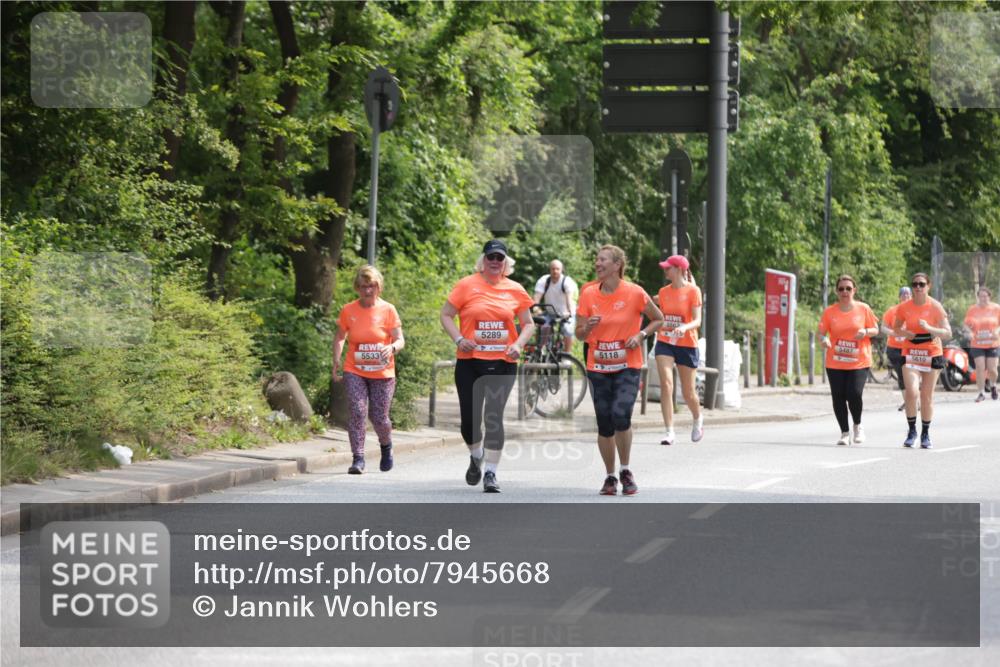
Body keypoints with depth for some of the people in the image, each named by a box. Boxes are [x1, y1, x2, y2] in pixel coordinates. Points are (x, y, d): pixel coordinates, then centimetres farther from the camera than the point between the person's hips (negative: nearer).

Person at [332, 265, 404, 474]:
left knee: (379, 417, 1)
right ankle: (358, 459, -13)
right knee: (357, 411, -16)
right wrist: (336, 362, 0)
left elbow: (400, 340, -5)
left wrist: (392, 348, -27)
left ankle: (386, 447, 33)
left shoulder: (388, 310, -3)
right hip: (355, 372, 1)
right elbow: (339, 337, 12)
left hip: (382, 373, -1)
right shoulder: (348, 311, 1)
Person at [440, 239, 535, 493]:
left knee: (494, 417, -7)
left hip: (503, 363, 0)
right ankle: (476, 457, 32)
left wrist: (518, 344, -7)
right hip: (470, 361, 0)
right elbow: (446, 315, 4)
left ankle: (491, 473, -1)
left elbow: (528, 324, 12)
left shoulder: (515, 290, 5)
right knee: (469, 418, 2)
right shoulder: (467, 285, 0)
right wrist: (458, 339, -12)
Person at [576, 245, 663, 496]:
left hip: (627, 367, -3)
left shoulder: (634, 293, -7)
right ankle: (610, 477, 20)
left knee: (621, 415, -22)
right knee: (604, 426, 3)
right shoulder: (588, 294, 1)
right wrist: (588, 327, -15)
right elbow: (579, 334, 7)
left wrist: (641, 335, -10)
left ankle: (625, 471, -2)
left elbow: (658, 319, 6)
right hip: (598, 369, 3)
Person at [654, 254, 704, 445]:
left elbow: (697, 321, -15)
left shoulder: (693, 291, -7)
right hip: (665, 343, 3)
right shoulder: (664, 292, 7)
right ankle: (669, 431, -15)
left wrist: (685, 327, -32)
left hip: (687, 345, -3)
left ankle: (698, 420, 38)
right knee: (666, 384, -15)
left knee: (688, 392, 7)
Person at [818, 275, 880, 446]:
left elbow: (875, 330, 7)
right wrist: (824, 339, -19)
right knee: (838, 397, -1)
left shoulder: (863, 309, 1)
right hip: (835, 362, 2)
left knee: (854, 394, -16)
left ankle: (858, 426, 12)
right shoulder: (829, 312, 2)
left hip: (859, 362, -2)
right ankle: (844, 433, 16)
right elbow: (821, 332, 4)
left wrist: (866, 332, -15)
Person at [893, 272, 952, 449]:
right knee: (911, 392, -17)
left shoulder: (935, 307, -7)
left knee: (927, 396, 5)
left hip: (932, 354, 0)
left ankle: (925, 434, 18)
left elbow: (947, 333, -9)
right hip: (910, 353, 1)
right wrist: (904, 333, -11)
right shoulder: (904, 307, -2)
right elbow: (896, 329, 11)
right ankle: (912, 430, -2)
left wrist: (929, 328, -25)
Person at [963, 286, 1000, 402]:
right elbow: (967, 324, 6)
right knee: (980, 368, -7)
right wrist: (970, 332, -14)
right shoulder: (972, 309, 1)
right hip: (977, 344, 0)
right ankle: (982, 393, 1)